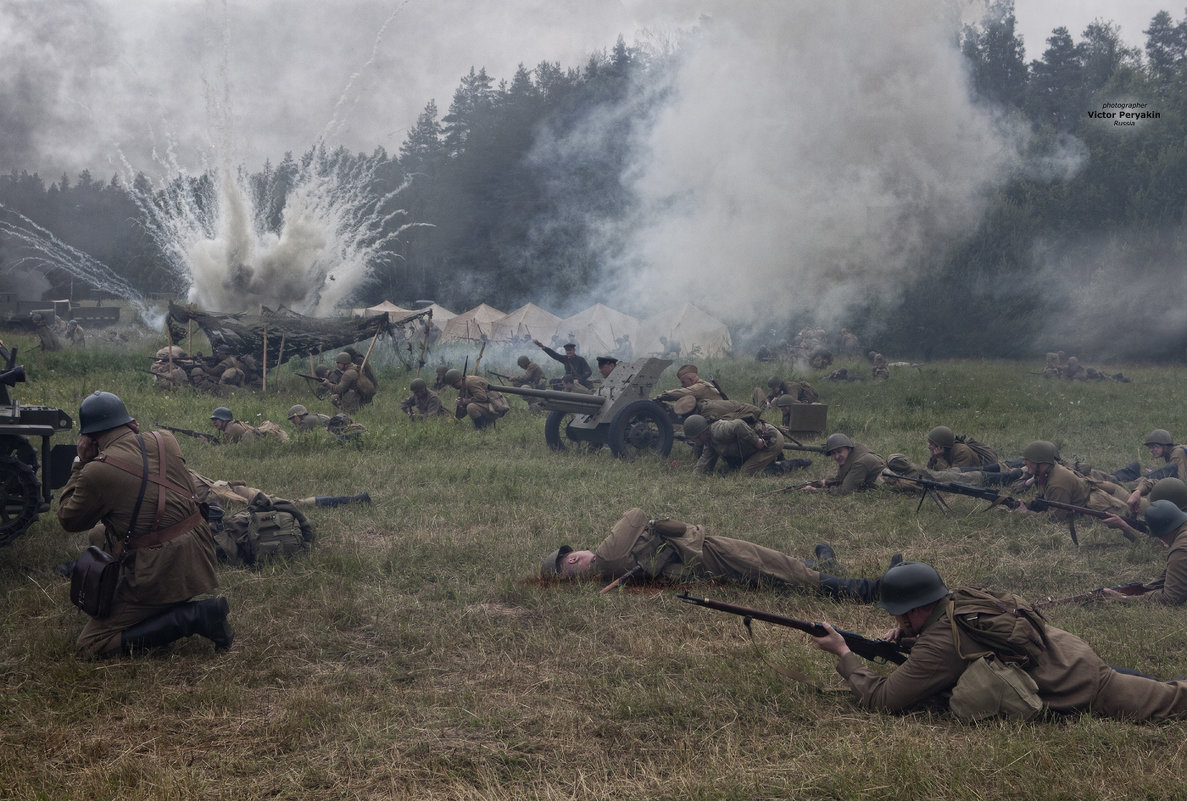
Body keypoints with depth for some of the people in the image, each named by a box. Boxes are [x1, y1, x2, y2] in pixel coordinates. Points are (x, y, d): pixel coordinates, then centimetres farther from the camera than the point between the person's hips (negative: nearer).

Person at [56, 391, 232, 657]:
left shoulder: (97, 471, -14)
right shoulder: (165, 440, 3)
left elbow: (69, 520, 3)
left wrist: (81, 464, 8)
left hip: (158, 574, -8)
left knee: (91, 645, 3)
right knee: (98, 534, 28)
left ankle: (194, 616, -10)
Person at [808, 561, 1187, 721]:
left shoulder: (940, 643, -26)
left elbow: (882, 699, -24)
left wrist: (843, 654, -14)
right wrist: (904, 632, 1)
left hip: (1078, 686, -7)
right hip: (1068, 651, 8)